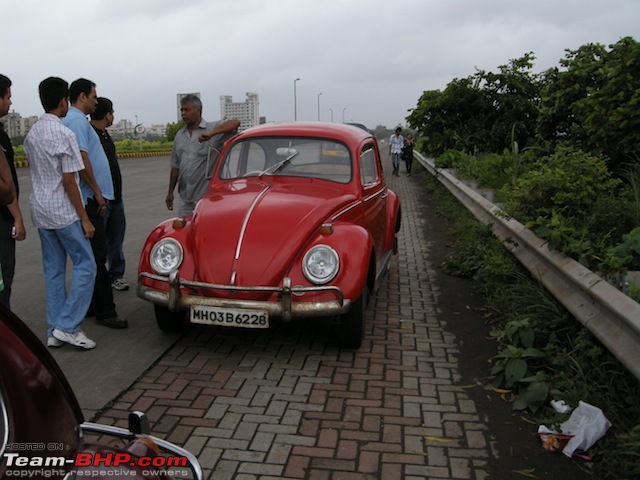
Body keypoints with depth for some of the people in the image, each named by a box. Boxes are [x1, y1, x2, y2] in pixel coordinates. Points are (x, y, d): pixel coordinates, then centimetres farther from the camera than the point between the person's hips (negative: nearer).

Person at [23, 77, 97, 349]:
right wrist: (84, 218, -12)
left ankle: (54, 330, 15)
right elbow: (69, 180, -16)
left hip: (40, 210, 8)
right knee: (84, 265, 0)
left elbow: (37, 171, 15)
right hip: (63, 211, -8)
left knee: (53, 270, 11)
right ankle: (68, 326, -2)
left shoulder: (32, 133, 10)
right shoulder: (63, 134, -15)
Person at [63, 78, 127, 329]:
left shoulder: (77, 120, 19)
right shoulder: (77, 120, -12)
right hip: (89, 199, -11)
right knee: (97, 256, -8)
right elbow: (81, 158, -21)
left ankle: (89, 306, 22)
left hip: (89, 199, 11)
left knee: (91, 255, 14)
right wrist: (97, 191, -16)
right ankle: (105, 311, -4)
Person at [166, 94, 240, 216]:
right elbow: (175, 166, 17)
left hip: (208, 196, -5)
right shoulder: (179, 135, 15)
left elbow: (235, 122, -18)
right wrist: (170, 192, 15)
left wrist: (211, 133, -30)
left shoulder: (213, 128, -1)